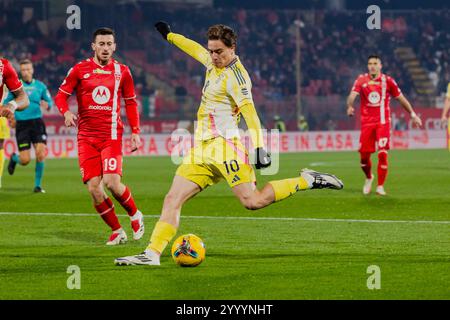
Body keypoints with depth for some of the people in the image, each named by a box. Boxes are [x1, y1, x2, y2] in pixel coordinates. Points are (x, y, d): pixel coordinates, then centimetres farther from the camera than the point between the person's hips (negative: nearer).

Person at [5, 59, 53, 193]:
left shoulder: (40, 86, 5)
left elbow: (50, 102, 10)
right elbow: (6, 103, 9)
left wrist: (47, 105, -13)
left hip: (37, 123, 1)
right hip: (22, 125, -1)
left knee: (40, 154, -11)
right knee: (25, 160, -5)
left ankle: (37, 185, 4)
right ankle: (14, 158, 32)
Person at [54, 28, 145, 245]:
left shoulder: (122, 71, 7)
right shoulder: (80, 70, 3)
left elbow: (131, 103, 15)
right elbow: (61, 95, 7)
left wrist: (135, 132, 7)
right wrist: (66, 112, -14)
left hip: (111, 135, -1)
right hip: (86, 136, 1)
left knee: (112, 183, -18)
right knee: (93, 188, -7)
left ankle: (135, 215, 10)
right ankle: (117, 231, 9)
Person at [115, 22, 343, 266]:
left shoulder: (235, 74, -10)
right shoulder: (214, 63, 14)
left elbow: (249, 112, -20)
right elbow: (196, 49, 37)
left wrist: (259, 148, -30)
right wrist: (169, 35, 52)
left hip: (224, 145, -8)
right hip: (202, 149, 8)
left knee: (252, 201, -19)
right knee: (172, 200, -2)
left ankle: (307, 181, -6)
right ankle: (152, 253, -5)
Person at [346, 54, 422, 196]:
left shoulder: (387, 80, 1)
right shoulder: (361, 80, 1)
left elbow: (401, 98, 10)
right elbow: (353, 95, -14)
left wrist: (413, 114, 12)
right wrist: (350, 106, -36)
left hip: (383, 122, -1)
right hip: (367, 122, 1)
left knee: (382, 154, -12)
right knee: (364, 155, 1)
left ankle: (380, 186, -3)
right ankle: (369, 178, 31)